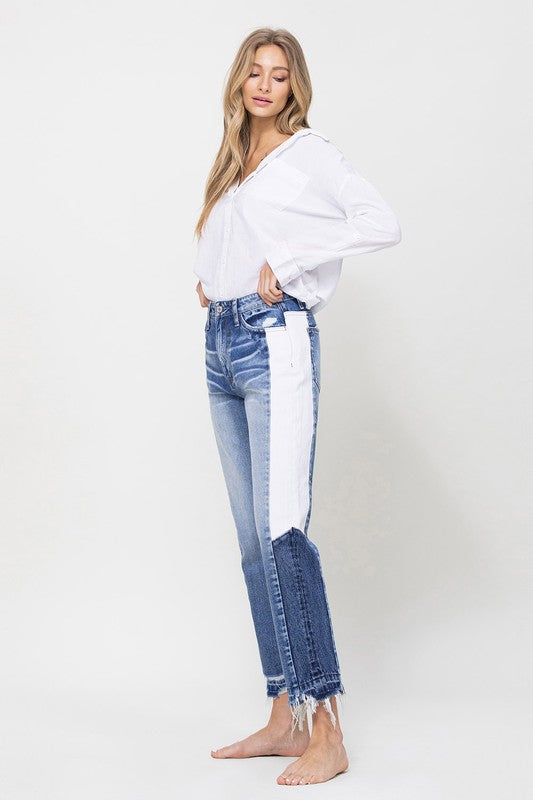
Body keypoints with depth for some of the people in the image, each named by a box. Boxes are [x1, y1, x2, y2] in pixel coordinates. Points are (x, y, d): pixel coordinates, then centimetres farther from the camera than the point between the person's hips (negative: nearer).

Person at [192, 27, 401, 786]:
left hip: (276, 341, -8)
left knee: (280, 529, -16)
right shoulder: (234, 161, 22)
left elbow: (382, 223, -14)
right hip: (222, 345, 8)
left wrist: (290, 263, -14)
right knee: (253, 539, 5)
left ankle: (327, 731, -11)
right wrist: (208, 281, 14)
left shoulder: (308, 151, 1)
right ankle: (284, 717, 11)